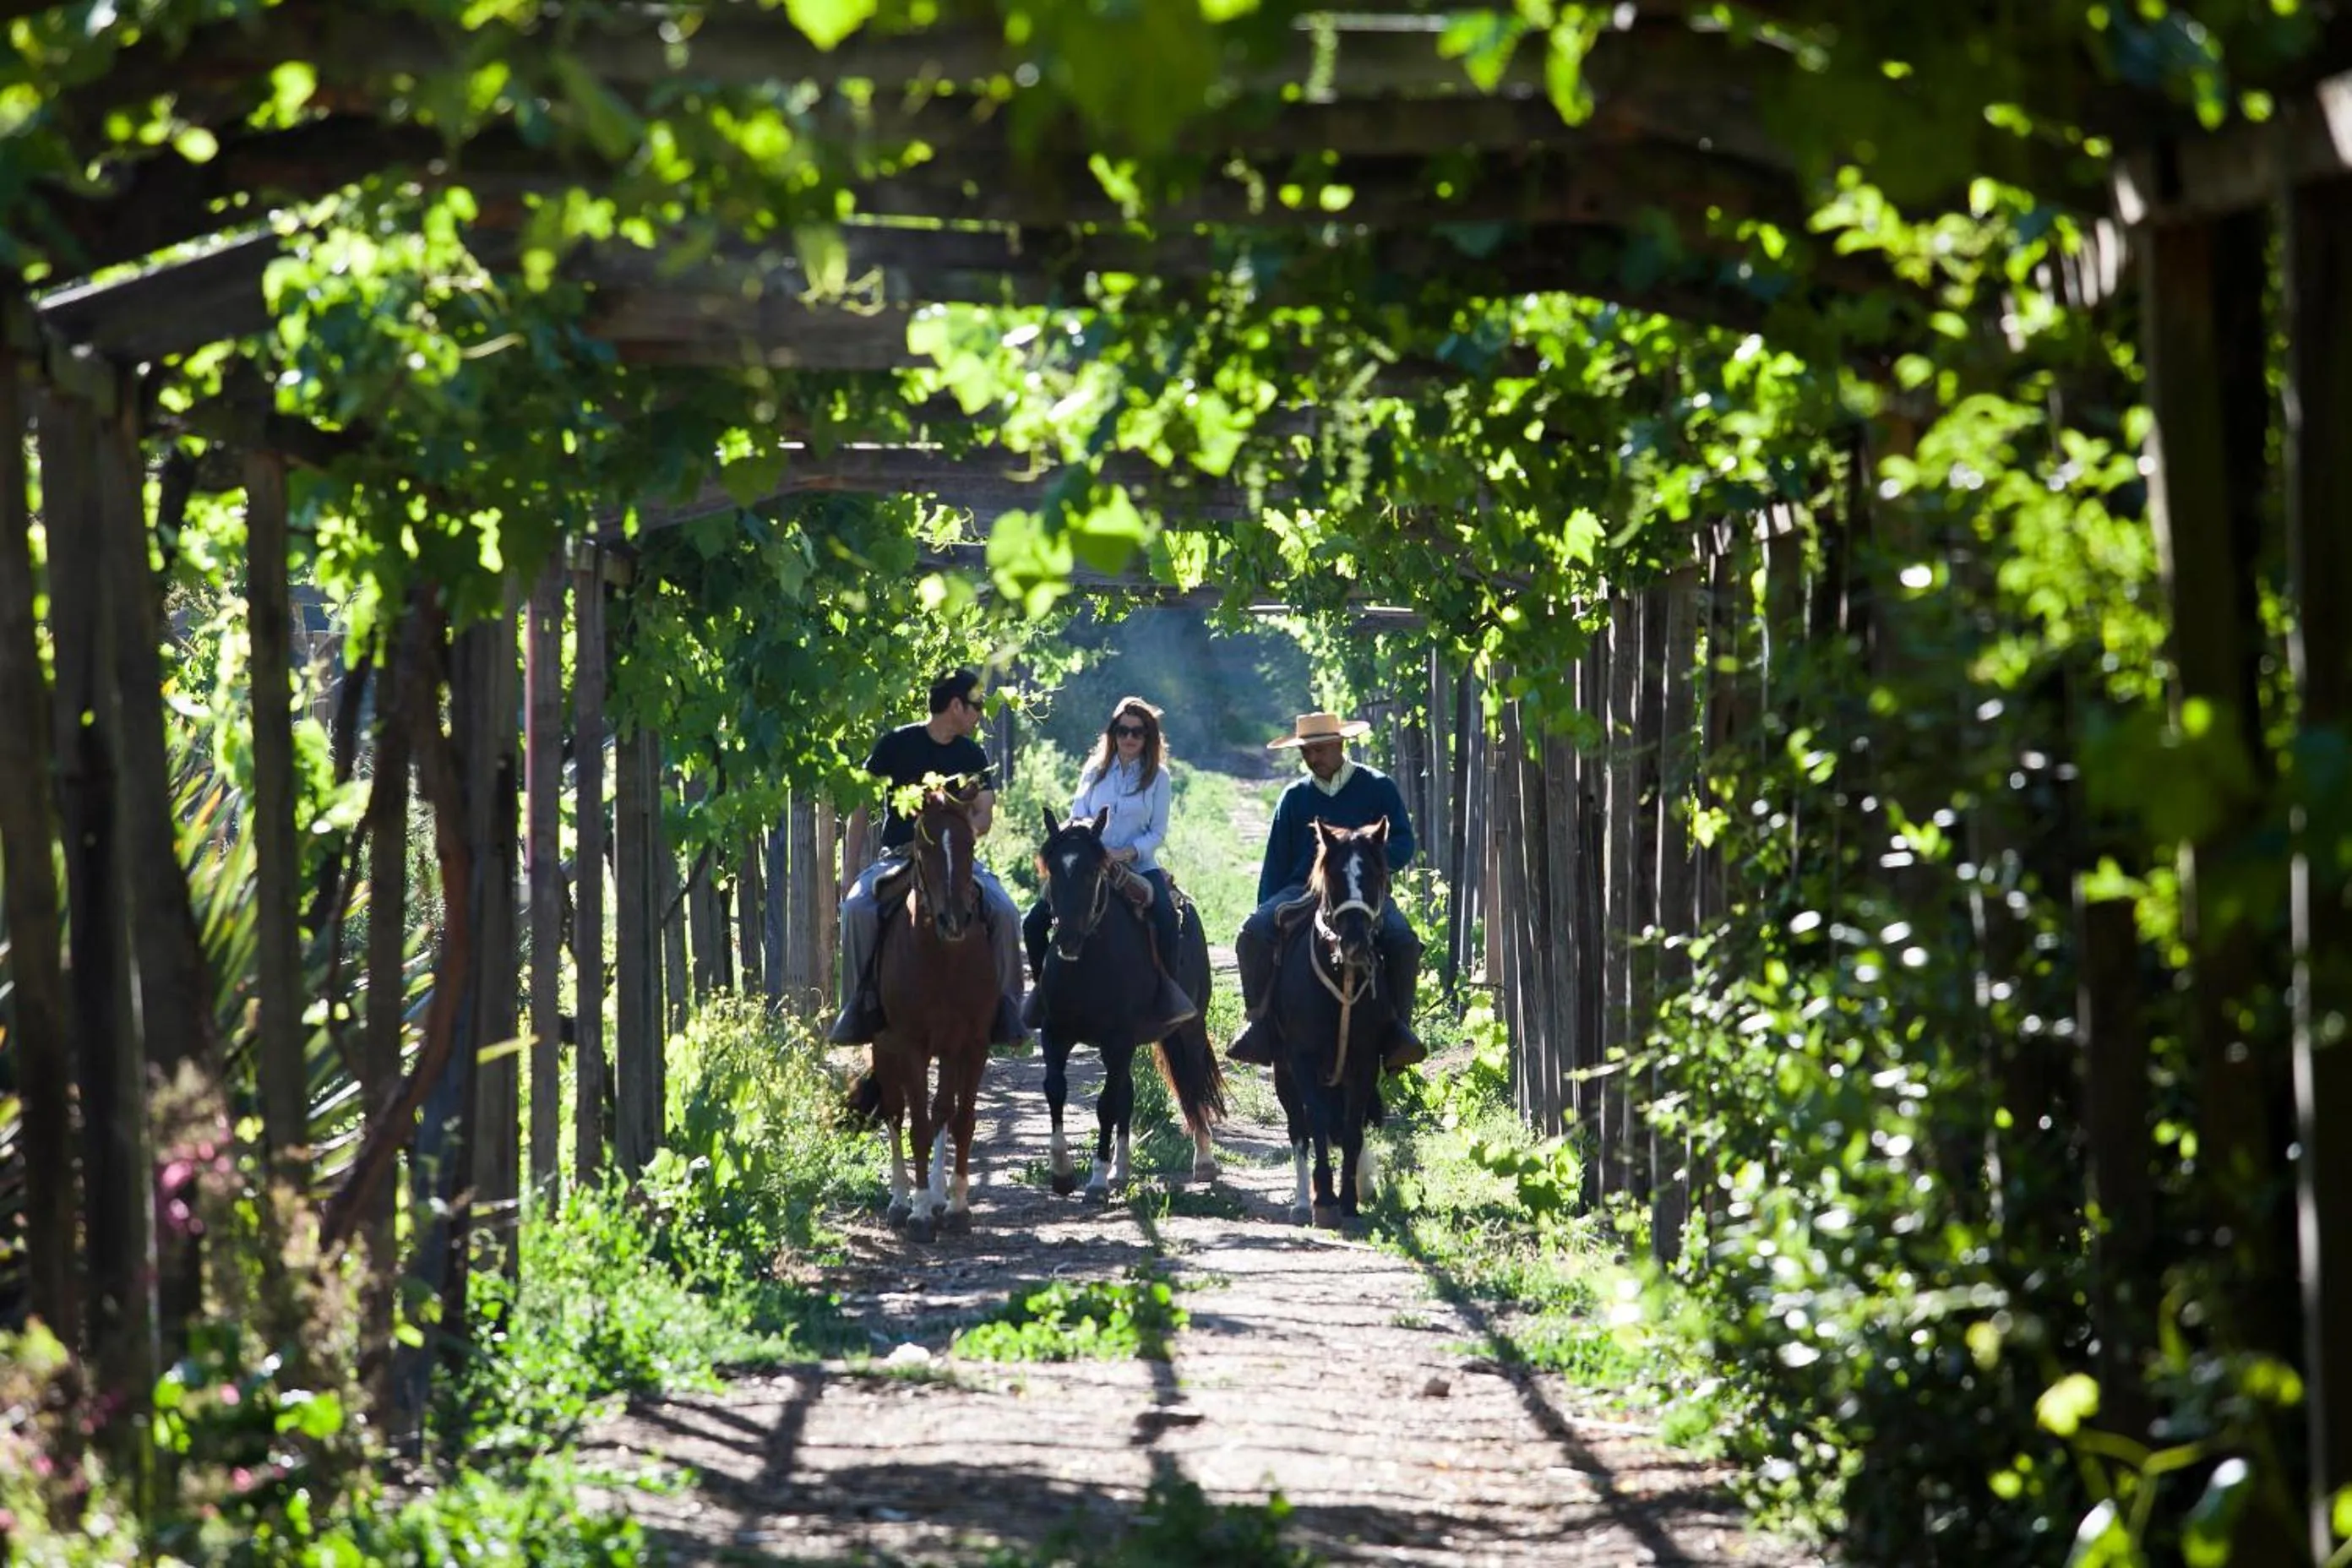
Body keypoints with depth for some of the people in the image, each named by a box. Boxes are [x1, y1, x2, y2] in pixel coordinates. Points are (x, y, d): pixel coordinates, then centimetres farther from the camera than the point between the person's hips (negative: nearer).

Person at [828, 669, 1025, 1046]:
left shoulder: (972, 756, 13)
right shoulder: (896, 746, 3)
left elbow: (985, 815, 7)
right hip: (897, 858, -2)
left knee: (1004, 912, -25)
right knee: (857, 908, -32)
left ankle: (1003, 1005, -13)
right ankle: (861, 1003, -21)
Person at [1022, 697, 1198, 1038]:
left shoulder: (1158, 778, 4)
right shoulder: (1095, 772, 11)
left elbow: (1157, 833, 0)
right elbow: (1076, 821, 8)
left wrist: (1128, 853, -17)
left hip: (1138, 866, -3)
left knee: (1166, 917, -33)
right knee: (1035, 921, -14)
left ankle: (1170, 995, -23)